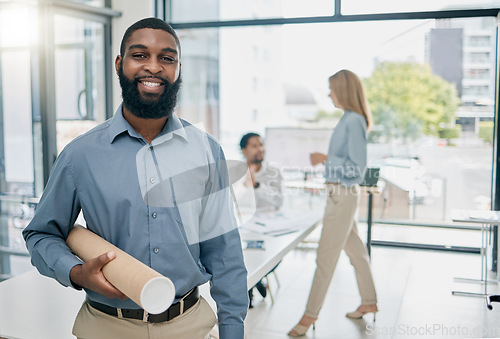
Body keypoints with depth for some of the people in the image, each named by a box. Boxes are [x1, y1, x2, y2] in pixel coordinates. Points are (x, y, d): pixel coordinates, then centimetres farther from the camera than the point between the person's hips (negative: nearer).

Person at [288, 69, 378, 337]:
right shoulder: (348, 119, 10)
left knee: (325, 256, -2)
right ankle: (369, 302, 33)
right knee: (355, 249, 19)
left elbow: (358, 166, -20)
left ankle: (310, 315, 8)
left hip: (343, 195, -10)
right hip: (339, 193, 10)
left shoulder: (354, 121, -18)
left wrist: (326, 159, -18)